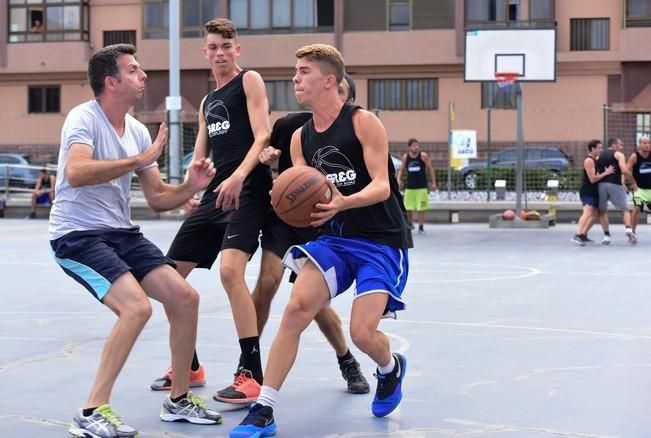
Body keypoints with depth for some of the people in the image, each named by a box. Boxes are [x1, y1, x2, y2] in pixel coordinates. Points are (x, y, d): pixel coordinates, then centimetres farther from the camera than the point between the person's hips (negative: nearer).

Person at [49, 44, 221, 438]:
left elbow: (158, 199, 13)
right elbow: (75, 173, -34)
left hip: (121, 233, 8)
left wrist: (191, 187, -7)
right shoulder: (84, 118, -14)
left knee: (185, 298, 1)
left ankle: (179, 400, 18)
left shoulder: (137, 131, 9)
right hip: (78, 235, -8)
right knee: (137, 306, -26)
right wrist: (140, 160, -29)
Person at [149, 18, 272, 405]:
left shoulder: (250, 80, 1)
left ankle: (251, 374, -21)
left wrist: (239, 176, -27)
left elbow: (263, 135, -12)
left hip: (248, 189, -9)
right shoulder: (207, 102, 23)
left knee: (230, 269, -28)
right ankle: (188, 366, 23)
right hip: (216, 193, 9)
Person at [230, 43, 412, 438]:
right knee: (297, 308, -16)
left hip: (382, 242, -5)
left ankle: (391, 369, 22)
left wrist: (343, 202, -38)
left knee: (363, 333, -16)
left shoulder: (363, 122, -12)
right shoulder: (300, 138, 6)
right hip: (334, 238, 5)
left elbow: (381, 186, -19)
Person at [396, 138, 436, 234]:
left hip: (422, 186, -3)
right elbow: (401, 170, 9)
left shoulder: (423, 156, -5)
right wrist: (399, 180, -10)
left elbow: (430, 169, 0)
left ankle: (421, 227, 5)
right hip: (409, 186, 3)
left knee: (421, 208, -4)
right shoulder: (405, 157, 2)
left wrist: (433, 182, -3)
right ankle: (410, 224, 25)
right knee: (408, 208, 4)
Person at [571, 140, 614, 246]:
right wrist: (606, 173, -21)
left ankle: (583, 235, 27)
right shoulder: (589, 161, -15)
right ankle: (577, 235, -37)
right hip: (587, 192, -10)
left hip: (594, 192, 10)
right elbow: (592, 179, -22)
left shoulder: (597, 159, 15)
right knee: (588, 212, -26)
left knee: (595, 214, 17)